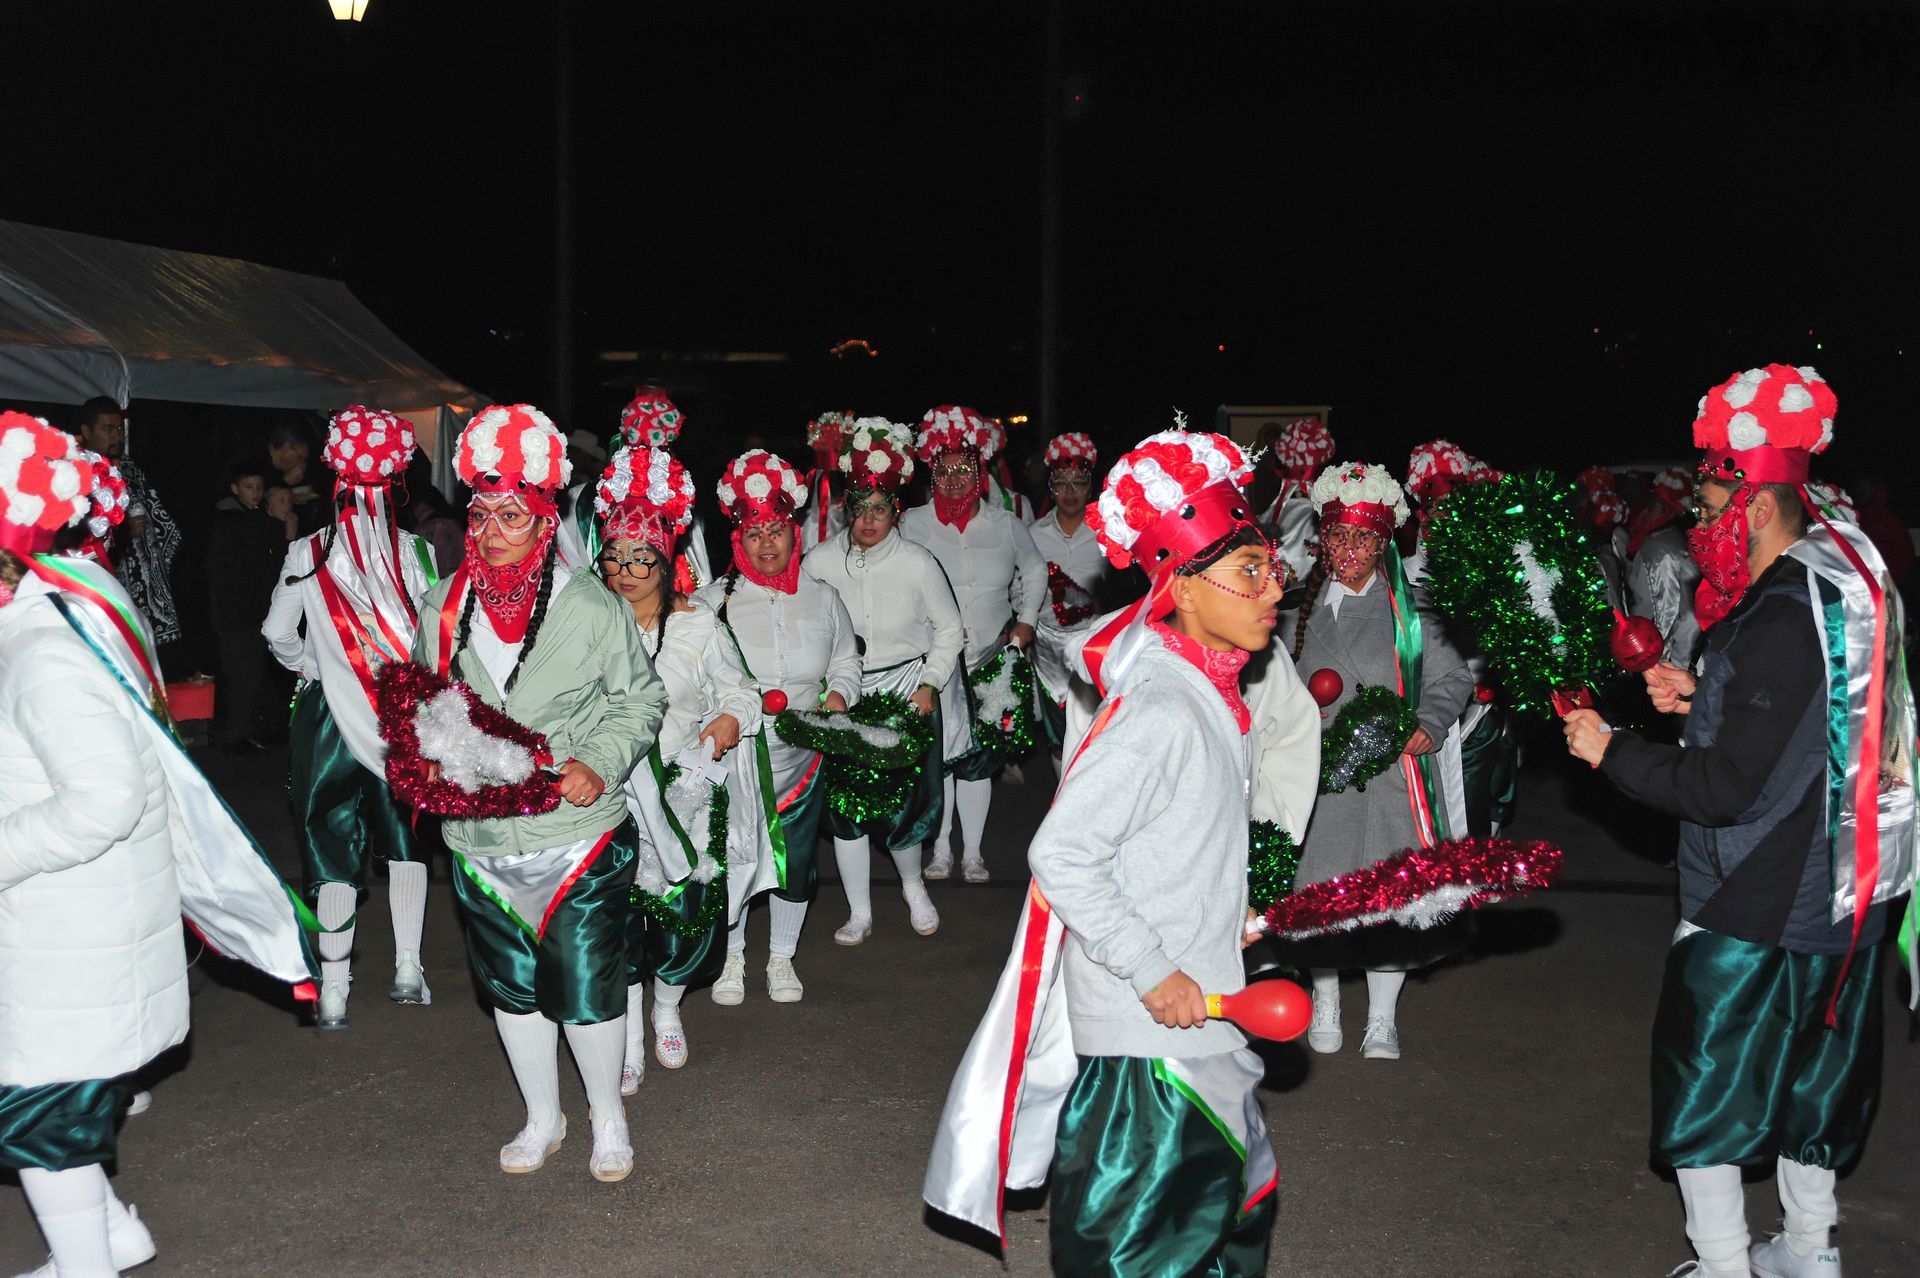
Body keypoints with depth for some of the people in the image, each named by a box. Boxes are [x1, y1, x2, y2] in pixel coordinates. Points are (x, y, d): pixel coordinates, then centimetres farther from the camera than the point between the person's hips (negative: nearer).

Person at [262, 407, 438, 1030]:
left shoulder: (307, 553, -8)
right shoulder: (416, 552, -10)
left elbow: (277, 634, -1)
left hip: (331, 711, -1)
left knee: (334, 840, 6)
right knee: (404, 835, 16)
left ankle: (333, 988, 7)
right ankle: (407, 968, 18)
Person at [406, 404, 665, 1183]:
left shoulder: (594, 610, -8)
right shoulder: (443, 609, 4)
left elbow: (640, 701, 1)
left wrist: (601, 763, -14)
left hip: (578, 835, -4)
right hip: (480, 837, 4)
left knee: (587, 988, 1)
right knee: (510, 985, 15)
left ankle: (607, 1117, 26)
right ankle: (542, 1117, 35)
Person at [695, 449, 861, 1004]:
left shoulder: (823, 599, 6)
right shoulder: (713, 601, -4)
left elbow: (845, 663, 16)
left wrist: (836, 697, -4)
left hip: (801, 755, 3)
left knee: (796, 862, 11)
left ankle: (782, 958, 32)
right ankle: (732, 958, 26)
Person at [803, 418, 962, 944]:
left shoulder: (917, 563, -6)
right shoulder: (819, 562, -4)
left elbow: (949, 629, 5)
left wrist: (929, 684, -3)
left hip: (906, 692, -1)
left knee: (904, 798, -3)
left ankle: (913, 884, 29)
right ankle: (860, 914, 18)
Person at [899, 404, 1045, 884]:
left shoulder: (1005, 524, 4)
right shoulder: (913, 524, -1)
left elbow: (1034, 571, 20)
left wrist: (1026, 619, 12)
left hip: (991, 660, 1)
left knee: (978, 757, 6)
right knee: (938, 754, -1)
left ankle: (972, 853, 17)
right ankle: (940, 849, 14)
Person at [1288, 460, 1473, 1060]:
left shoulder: (1406, 608, 3)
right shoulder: (1304, 608, 8)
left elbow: (1452, 679, 7)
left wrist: (1427, 726, -7)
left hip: (1391, 769, -1)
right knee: (1321, 887, 4)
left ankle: (1382, 1021, 15)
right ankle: (1324, 1010, 24)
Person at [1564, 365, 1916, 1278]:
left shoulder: (1782, 621, -26)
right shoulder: (1839, 578, 5)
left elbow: (1723, 787, -25)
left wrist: (1610, 751, -14)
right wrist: (1704, 697, 8)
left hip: (1757, 909, -10)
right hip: (1842, 892, 10)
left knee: (1704, 1081, 5)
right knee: (1807, 1072, 22)